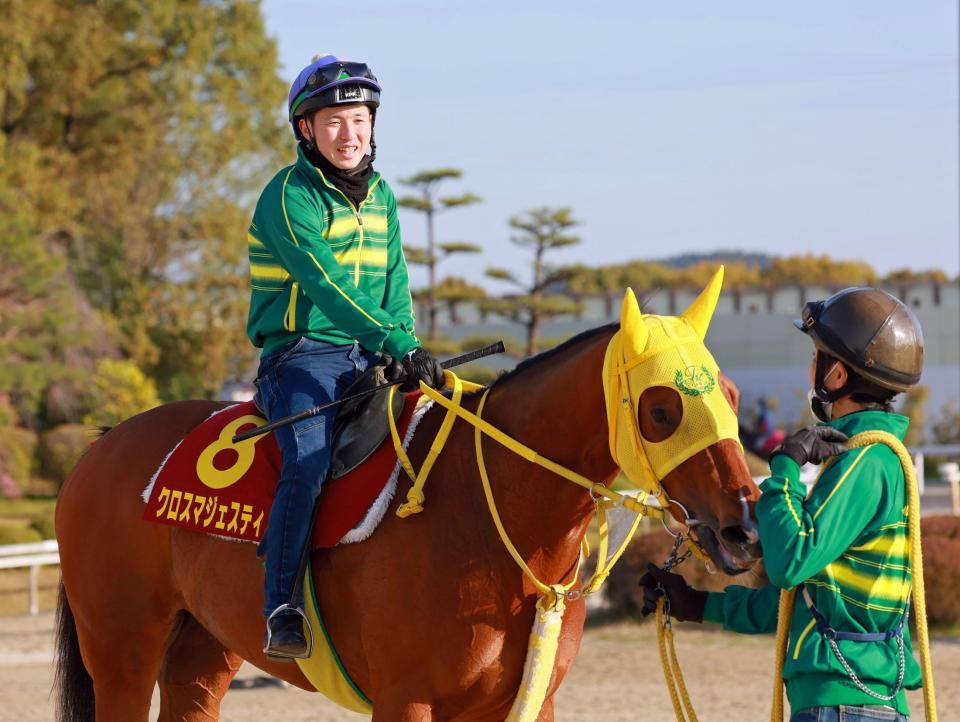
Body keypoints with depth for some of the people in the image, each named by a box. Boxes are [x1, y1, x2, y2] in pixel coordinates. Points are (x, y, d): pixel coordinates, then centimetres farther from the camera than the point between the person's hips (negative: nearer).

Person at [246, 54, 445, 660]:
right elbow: (326, 284, -21)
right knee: (309, 462, -30)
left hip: (370, 357, 7)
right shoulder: (290, 197, -9)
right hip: (302, 354, -7)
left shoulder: (380, 196, 16)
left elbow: (394, 284, 15)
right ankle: (283, 609, -30)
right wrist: (399, 345, -29)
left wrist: (407, 347, -5)